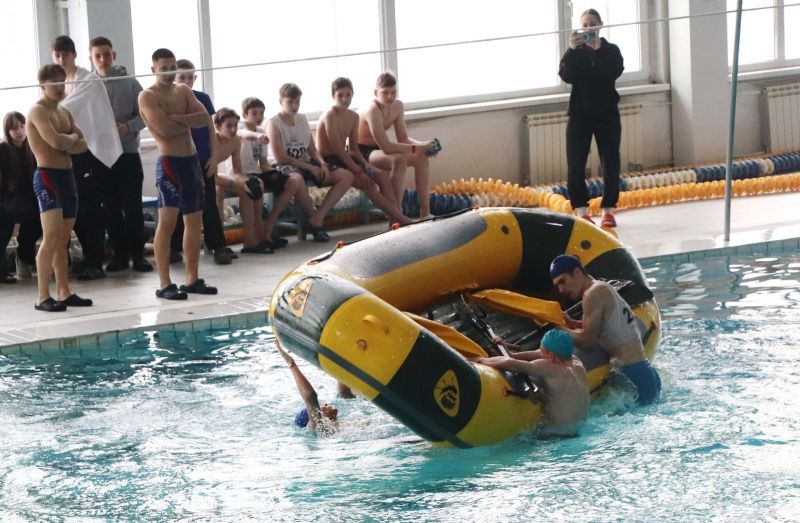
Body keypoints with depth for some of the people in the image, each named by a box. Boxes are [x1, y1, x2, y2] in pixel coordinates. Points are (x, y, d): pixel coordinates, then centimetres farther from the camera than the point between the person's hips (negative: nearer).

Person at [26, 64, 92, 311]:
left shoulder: (65, 112, 17)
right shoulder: (38, 111, -9)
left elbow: (83, 144, 11)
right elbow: (56, 142, -22)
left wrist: (65, 143, -9)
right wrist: (72, 138, -2)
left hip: (67, 176, 8)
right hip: (47, 176, -8)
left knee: (63, 238, 10)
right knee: (52, 237, -15)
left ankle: (64, 292, 15)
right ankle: (43, 297, -15)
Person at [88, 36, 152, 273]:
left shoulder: (129, 83, -1)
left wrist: (128, 127, -18)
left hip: (128, 152, -2)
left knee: (133, 206, -1)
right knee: (110, 208, 7)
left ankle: (138, 254, 5)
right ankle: (120, 254, 14)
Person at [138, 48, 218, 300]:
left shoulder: (183, 91, 14)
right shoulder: (148, 96, -7)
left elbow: (205, 118, 0)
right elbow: (165, 128, -21)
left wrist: (177, 118, -14)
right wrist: (189, 122, -5)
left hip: (191, 159, 8)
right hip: (169, 162, -8)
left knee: (194, 220, 10)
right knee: (167, 222, -11)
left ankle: (193, 279, 18)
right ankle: (164, 284, -10)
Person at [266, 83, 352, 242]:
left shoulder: (302, 120, 14)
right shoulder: (273, 123, -6)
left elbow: (312, 150, 16)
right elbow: (280, 157, -14)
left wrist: (322, 163, -7)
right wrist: (310, 168, -16)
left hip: (306, 164, 7)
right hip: (284, 167, -7)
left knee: (346, 177, -9)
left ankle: (318, 218, -20)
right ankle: (314, 219, -22)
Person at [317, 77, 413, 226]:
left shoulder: (354, 117, 9)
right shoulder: (330, 116, -17)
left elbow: (354, 149, 12)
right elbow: (338, 149, -21)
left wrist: (365, 165, -6)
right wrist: (358, 171, -21)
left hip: (345, 159, 9)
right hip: (329, 163, -9)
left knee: (382, 175, -7)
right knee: (367, 183, -23)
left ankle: (398, 215, -13)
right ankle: (398, 218, -21)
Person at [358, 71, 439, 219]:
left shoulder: (398, 106, -2)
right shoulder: (373, 110, -28)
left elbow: (403, 138, 4)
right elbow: (386, 147, -32)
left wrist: (423, 145, -16)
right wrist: (417, 148, -30)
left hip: (376, 150, 9)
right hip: (360, 152, -9)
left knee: (422, 158, -6)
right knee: (399, 160, -33)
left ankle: (425, 212, -6)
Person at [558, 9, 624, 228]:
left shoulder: (610, 50, 4)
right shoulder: (574, 53, 6)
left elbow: (615, 71, -15)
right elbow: (566, 75, -11)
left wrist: (598, 49, -21)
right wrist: (573, 50, -21)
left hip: (607, 112, 0)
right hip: (579, 113, 1)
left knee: (610, 162, -2)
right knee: (576, 164, -6)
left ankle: (608, 210, 5)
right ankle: (581, 211, 0)